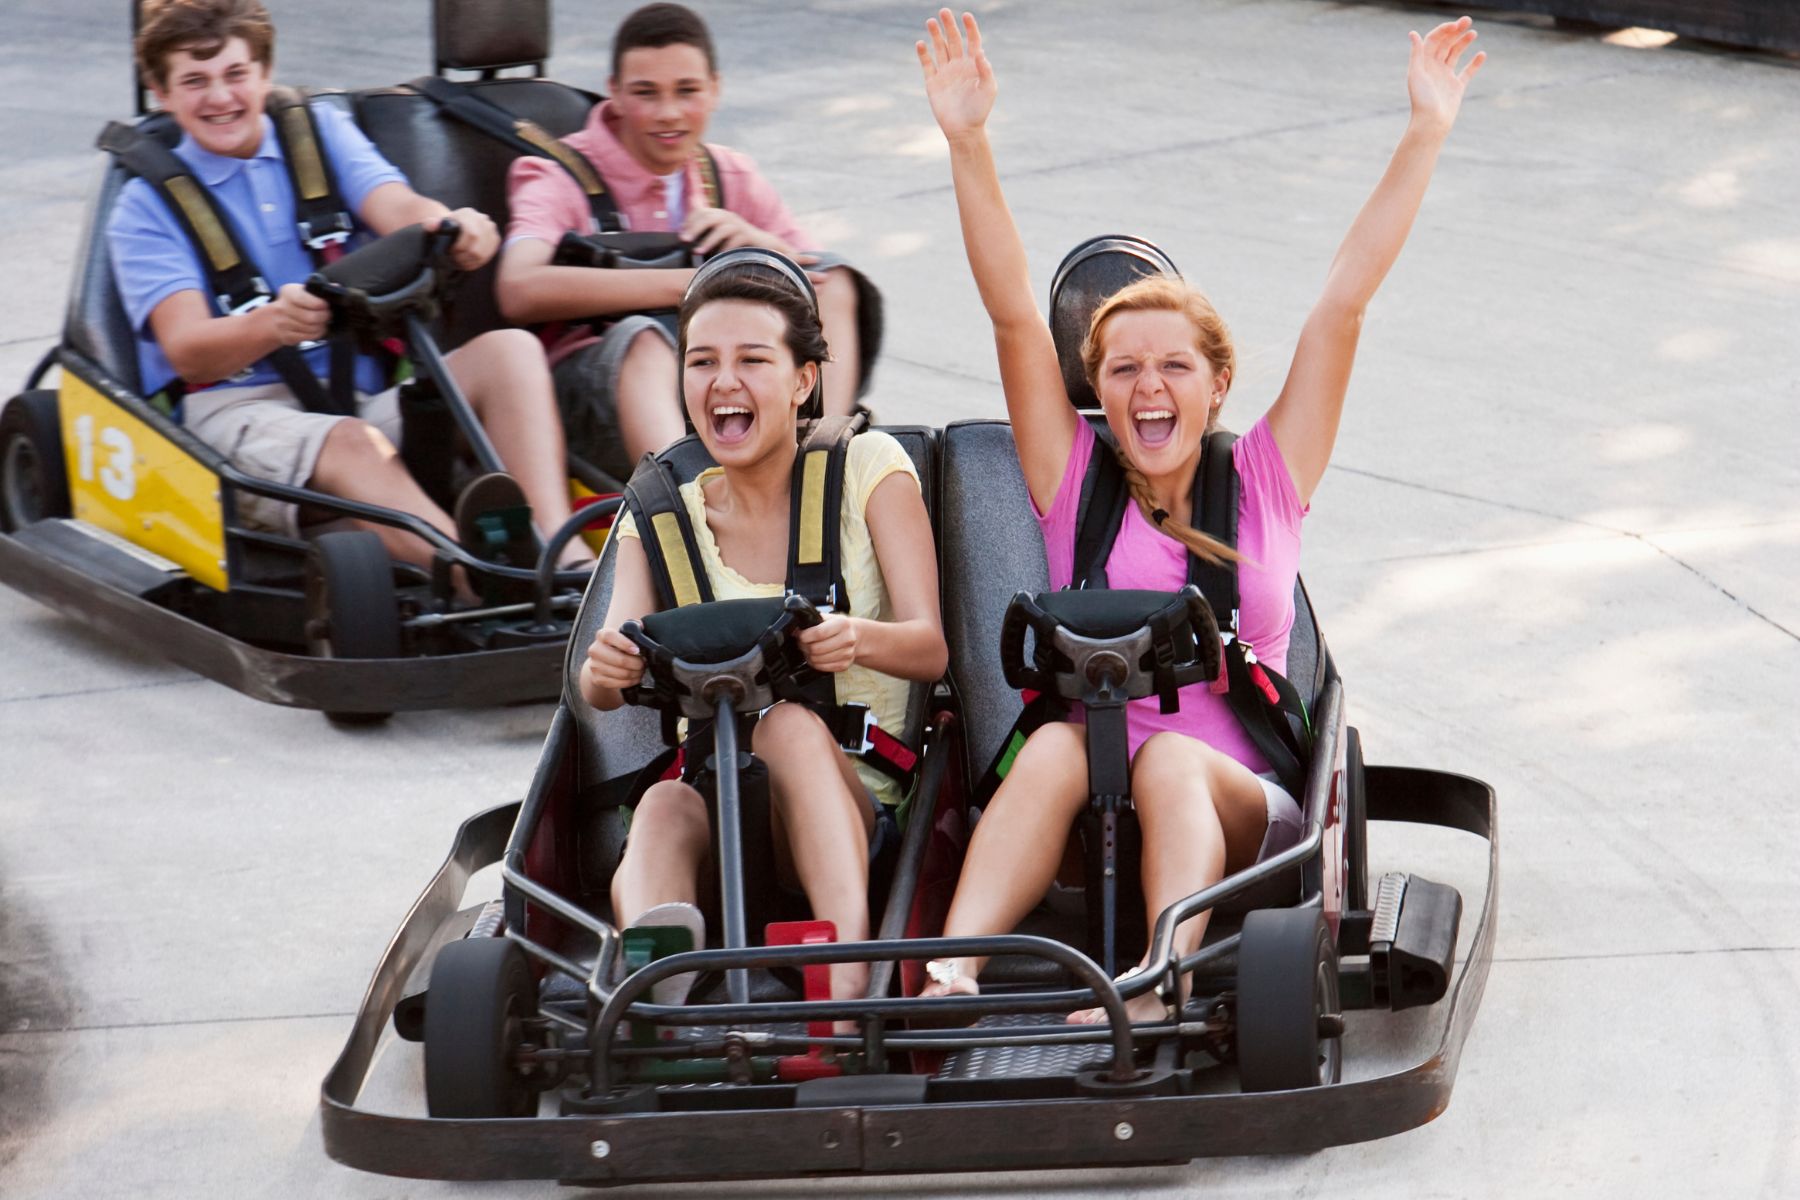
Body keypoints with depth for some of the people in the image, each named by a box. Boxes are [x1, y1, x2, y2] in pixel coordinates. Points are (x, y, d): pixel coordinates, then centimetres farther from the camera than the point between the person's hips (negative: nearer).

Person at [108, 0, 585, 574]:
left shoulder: (322, 132, 18)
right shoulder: (146, 208, 8)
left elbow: (398, 209, -3)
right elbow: (187, 350, -9)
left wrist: (454, 228, -30)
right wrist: (273, 324, -33)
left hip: (364, 396, 4)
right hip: (236, 411, -4)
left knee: (508, 349, -21)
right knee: (351, 445, -37)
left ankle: (561, 555, -46)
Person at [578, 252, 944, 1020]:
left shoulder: (868, 469, 7)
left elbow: (930, 648, -4)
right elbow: (606, 684, -1)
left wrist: (859, 639, -29)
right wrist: (605, 670, -27)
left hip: (862, 799, -2)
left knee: (791, 724, -36)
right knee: (664, 809, -35)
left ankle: (850, 978, -54)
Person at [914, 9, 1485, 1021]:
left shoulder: (1266, 482, 15)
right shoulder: (1075, 483, 15)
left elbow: (1345, 302, 11)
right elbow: (1015, 314, 5)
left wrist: (1427, 133, 8)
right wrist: (969, 142, -3)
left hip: (1246, 810, 0)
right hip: (1085, 821, 0)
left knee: (1172, 761, -32)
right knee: (1056, 742, -32)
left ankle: (1162, 985, -55)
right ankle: (947, 977, -51)